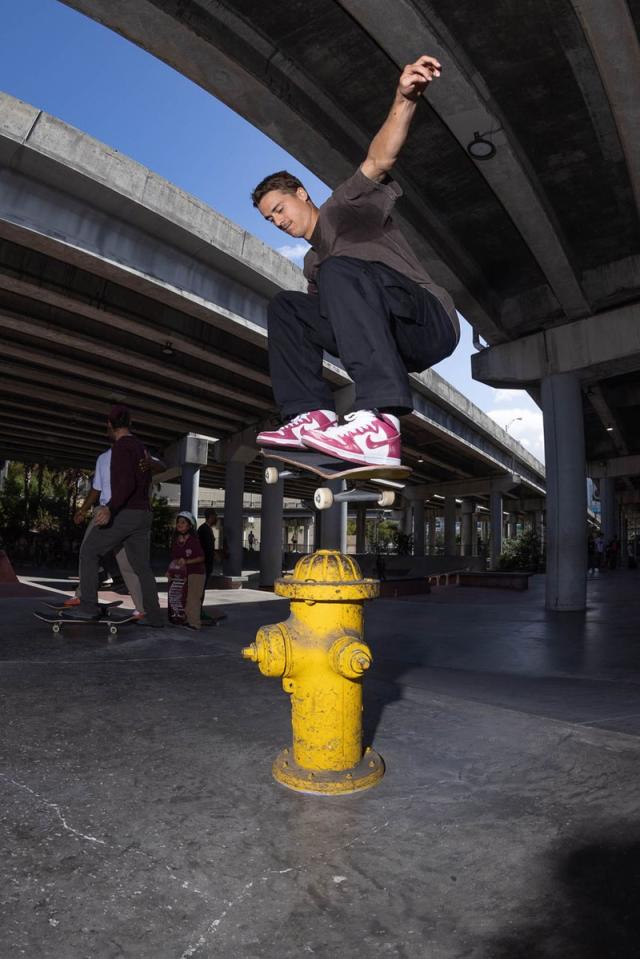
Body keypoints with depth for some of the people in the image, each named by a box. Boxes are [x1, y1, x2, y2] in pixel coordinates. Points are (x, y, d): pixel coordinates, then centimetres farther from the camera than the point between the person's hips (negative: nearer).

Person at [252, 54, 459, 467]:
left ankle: (379, 424, -47)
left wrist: (405, 100, -29)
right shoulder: (315, 263, 28)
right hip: (396, 344, 7)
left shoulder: (344, 207, 9)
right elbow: (327, 317, 20)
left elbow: (379, 160, -11)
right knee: (285, 306, 5)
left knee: (341, 270, -33)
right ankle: (312, 415, -15)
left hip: (431, 318, -6)